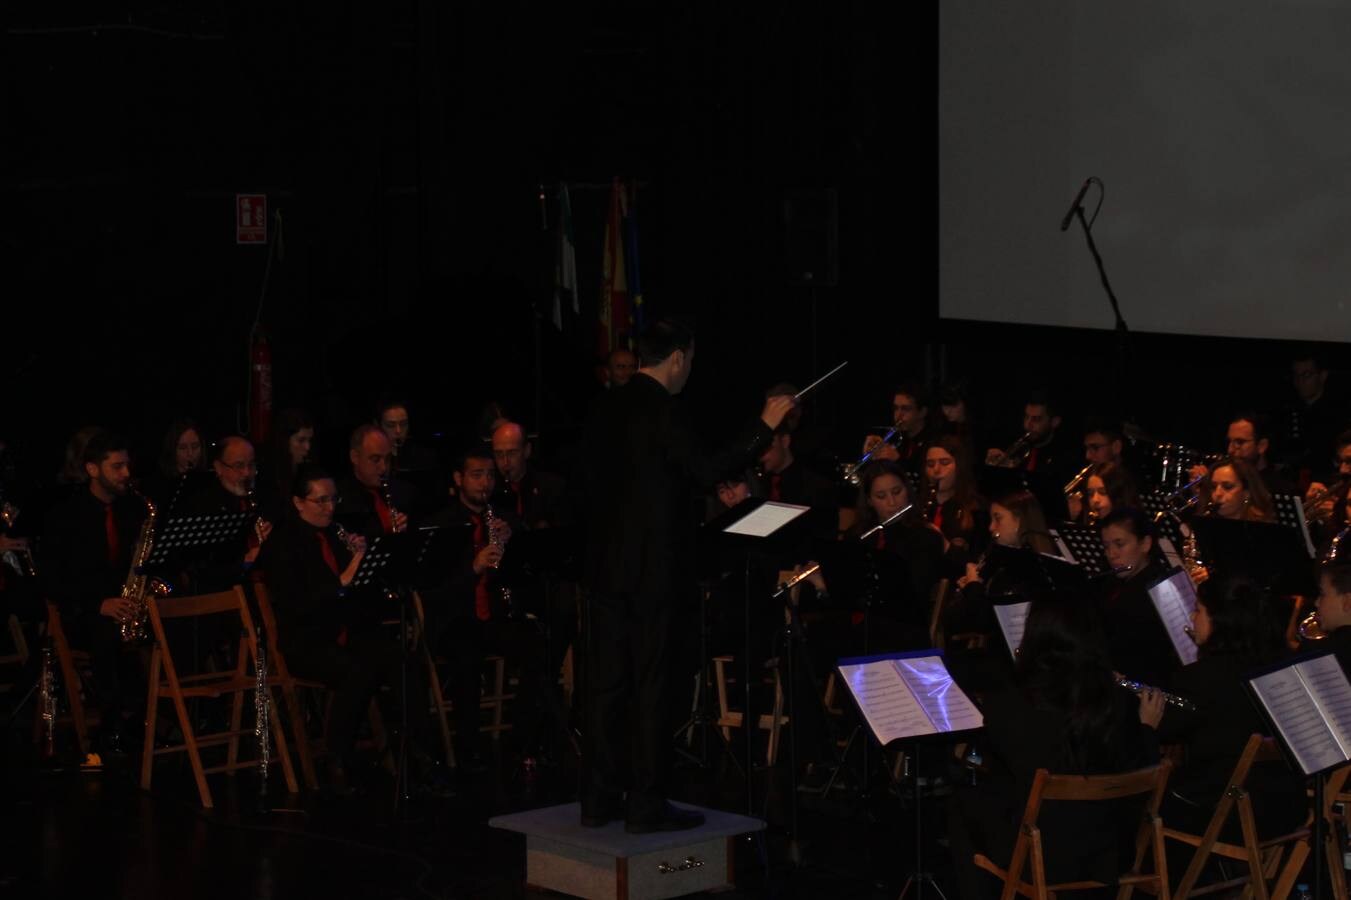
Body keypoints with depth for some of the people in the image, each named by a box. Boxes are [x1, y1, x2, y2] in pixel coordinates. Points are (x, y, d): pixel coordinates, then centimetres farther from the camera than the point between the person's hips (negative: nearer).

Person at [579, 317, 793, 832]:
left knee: (606, 682, 10)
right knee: (651, 687, -2)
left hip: (606, 566, 7)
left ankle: (599, 799, 15)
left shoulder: (606, 409, 9)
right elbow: (707, 472, -18)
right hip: (653, 570, -7)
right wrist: (764, 427, -13)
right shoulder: (663, 412, -15)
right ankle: (647, 804, 2)